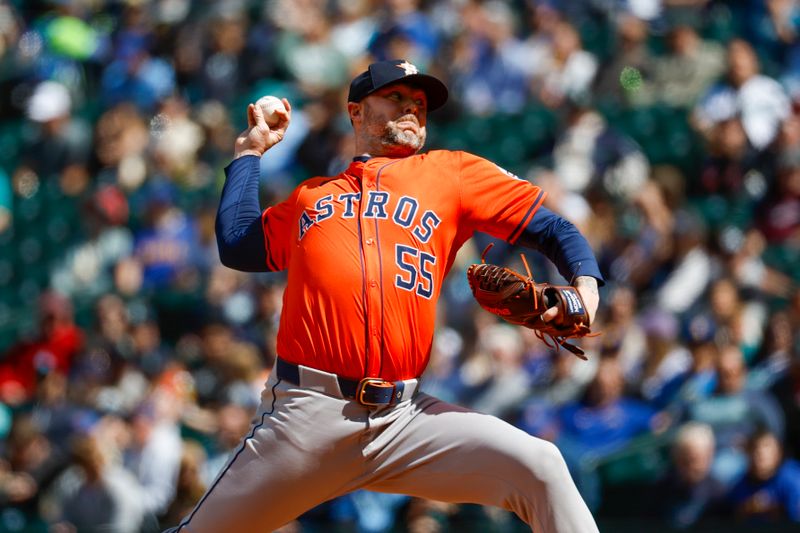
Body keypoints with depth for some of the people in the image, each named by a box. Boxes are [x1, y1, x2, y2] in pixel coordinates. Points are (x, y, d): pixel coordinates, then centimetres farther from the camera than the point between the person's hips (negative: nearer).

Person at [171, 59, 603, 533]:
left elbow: (549, 227, 11)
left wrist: (585, 285, -8)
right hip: (306, 418, 1)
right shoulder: (310, 196, 22)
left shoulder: (450, 173, 16)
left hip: (406, 420, 0)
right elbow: (237, 244, 18)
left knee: (540, 468, -21)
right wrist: (250, 152, 29)